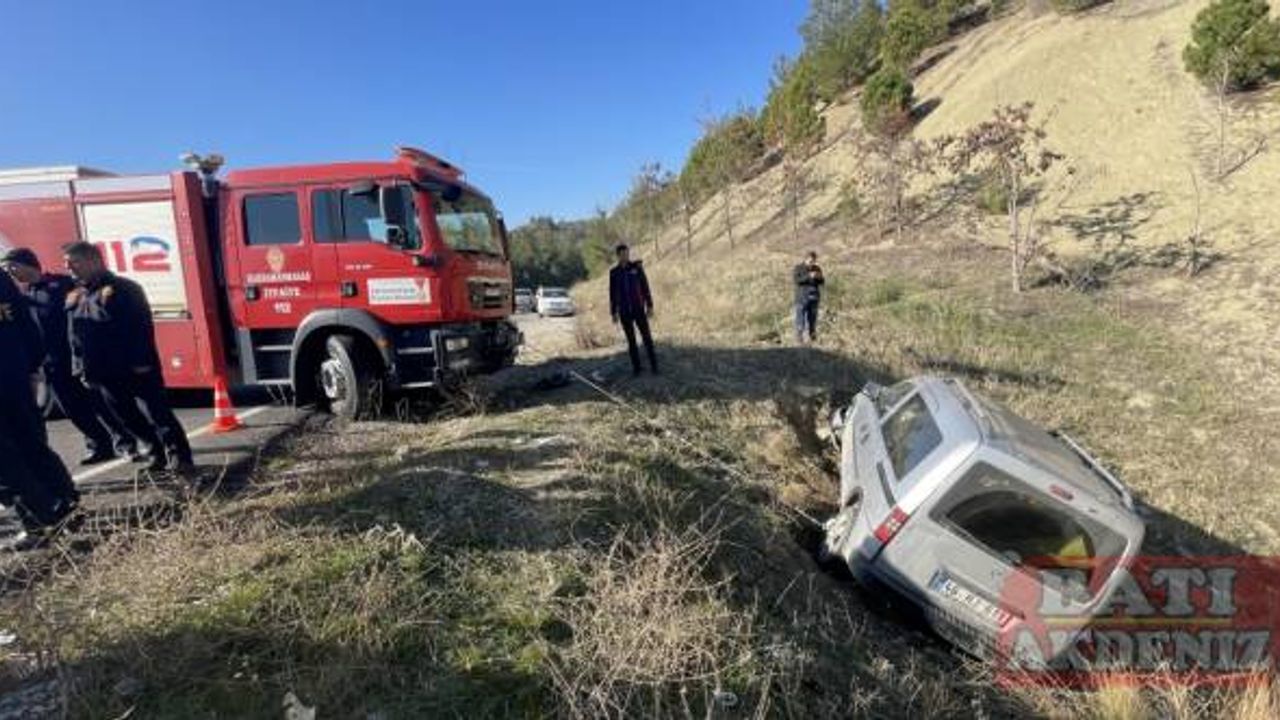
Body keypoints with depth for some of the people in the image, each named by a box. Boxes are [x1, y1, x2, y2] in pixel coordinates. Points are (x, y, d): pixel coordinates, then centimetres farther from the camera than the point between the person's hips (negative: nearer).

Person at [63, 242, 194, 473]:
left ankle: (179, 457, -2)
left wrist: (141, 362, -20)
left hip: (135, 368, -8)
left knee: (157, 413, -6)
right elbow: (75, 337, 19)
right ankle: (159, 454, 23)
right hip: (104, 373, 8)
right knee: (128, 418, 12)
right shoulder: (73, 298, 15)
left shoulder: (123, 289, -8)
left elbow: (141, 326, -15)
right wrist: (81, 368, 14)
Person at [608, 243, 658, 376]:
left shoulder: (637, 267, -1)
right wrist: (614, 313, 1)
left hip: (638, 309, 0)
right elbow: (612, 294, 4)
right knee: (631, 340, 4)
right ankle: (636, 367, 16)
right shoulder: (614, 272, 1)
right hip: (624, 311, 1)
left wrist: (650, 306, -5)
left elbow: (645, 287, 0)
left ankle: (654, 365, 9)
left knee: (646, 337, -3)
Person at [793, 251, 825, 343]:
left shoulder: (817, 269, 14)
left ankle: (812, 335, 14)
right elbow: (797, 280, -12)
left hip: (814, 297, 4)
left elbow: (822, 282, 14)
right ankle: (799, 336, -5)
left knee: (812, 317, 6)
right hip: (802, 297, -4)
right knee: (800, 317, -8)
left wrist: (819, 278, -8)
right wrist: (808, 276, -20)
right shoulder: (798, 268, 1)